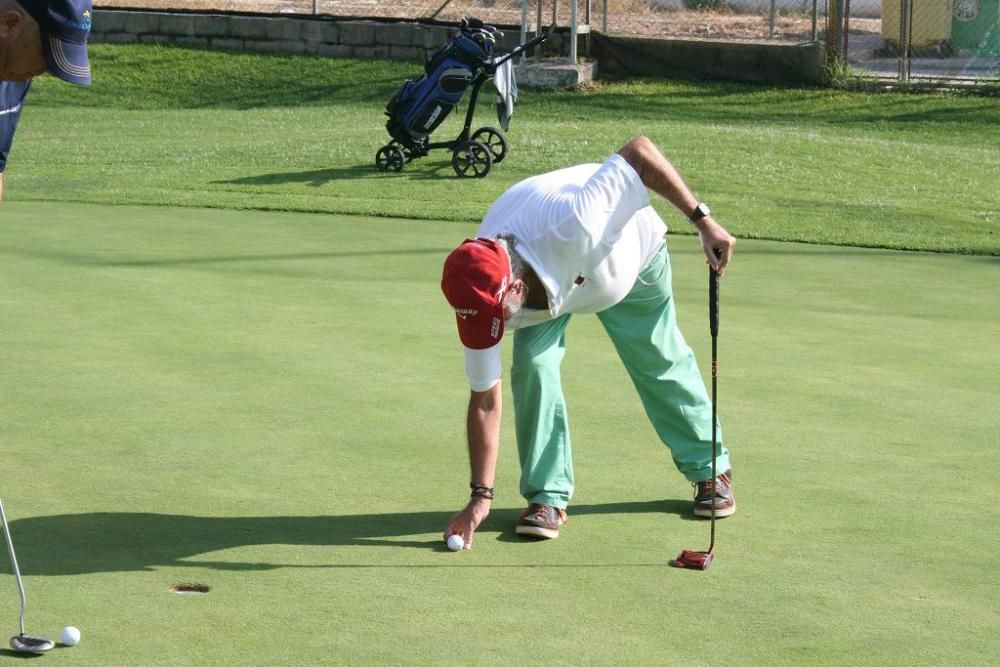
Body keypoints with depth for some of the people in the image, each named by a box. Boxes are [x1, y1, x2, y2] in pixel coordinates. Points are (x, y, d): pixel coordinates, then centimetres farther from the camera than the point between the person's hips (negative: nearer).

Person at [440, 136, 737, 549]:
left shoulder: (571, 224, -50)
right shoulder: (480, 301, -34)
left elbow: (640, 151, -40)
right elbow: (484, 401, -24)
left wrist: (702, 220, -37)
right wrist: (481, 496, -25)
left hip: (630, 252, -2)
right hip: (549, 281, 2)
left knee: (661, 363, 9)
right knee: (532, 365, -20)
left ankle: (709, 468, 31)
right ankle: (548, 495, -6)